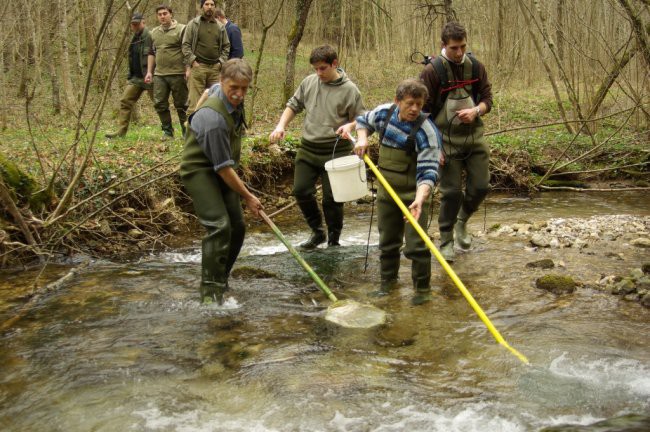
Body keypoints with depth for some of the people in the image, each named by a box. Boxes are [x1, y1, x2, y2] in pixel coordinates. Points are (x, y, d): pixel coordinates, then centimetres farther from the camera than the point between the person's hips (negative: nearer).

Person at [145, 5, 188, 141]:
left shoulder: (181, 30, -4)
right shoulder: (154, 32, 15)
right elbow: (152, 53, 21)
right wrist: (149, 72, 14)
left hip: (177, 74, -5)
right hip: (159, 75, 6)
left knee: (181, 104, 2)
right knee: (159, 104, 3)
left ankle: (186, 132, 14)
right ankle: (167, 131, 16)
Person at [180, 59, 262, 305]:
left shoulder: (233, 98, -4)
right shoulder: (214, 119, -32)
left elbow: (210, 90, 23)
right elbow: (224, 168, -26)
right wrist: (248, 197, -17)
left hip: (222, 170, 9)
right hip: (200, 171, -9)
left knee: (237, 227, 5)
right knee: (219, 225, -23)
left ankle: (220, 282, 19)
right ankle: (210, 291, -19)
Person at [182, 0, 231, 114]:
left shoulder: (220, 27, 13)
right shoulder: (193, 24, 4)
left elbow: (226, 46, 17)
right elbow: (186, 45, 0)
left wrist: (221, 61, 4)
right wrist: (193, 61, -10)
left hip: (215, 68, 4)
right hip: (197, 67, -3)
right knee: (195, 100, -7)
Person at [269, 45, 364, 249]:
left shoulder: (349, 89, -7)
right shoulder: (309, 82, 3)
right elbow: (293, 105, 14)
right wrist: (281, 126, -2)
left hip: (335, 151, -4)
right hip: (308, 148, 4)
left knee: (331, 198, 1)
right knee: (301, 191, 4)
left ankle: (333, 240, 20)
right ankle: (317, 232, 25)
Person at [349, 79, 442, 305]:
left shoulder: (426, 131, -22)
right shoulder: (385, 112, -4)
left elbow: (428, 171, -28)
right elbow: (363, 121, 19)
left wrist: (420, 199, -43)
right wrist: (362, 140, -2)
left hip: (413, 194, -5)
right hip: (386, 190, 6)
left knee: (416, 244, -6)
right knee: (387, 240, 17)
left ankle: (422, 288, 10)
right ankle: (388, 280, 35)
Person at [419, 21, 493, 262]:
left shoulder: (476, 67, 1)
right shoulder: (432, 71, -12)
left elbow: (487, 98, 8)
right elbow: (423, 111, -9)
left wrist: (475, 110, -16)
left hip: (474, 136, 4)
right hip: (447, 140, -4)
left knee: (480, 187, 5)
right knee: (451, 192, 0)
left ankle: (462, 222, 34)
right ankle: (446, 240, 17)